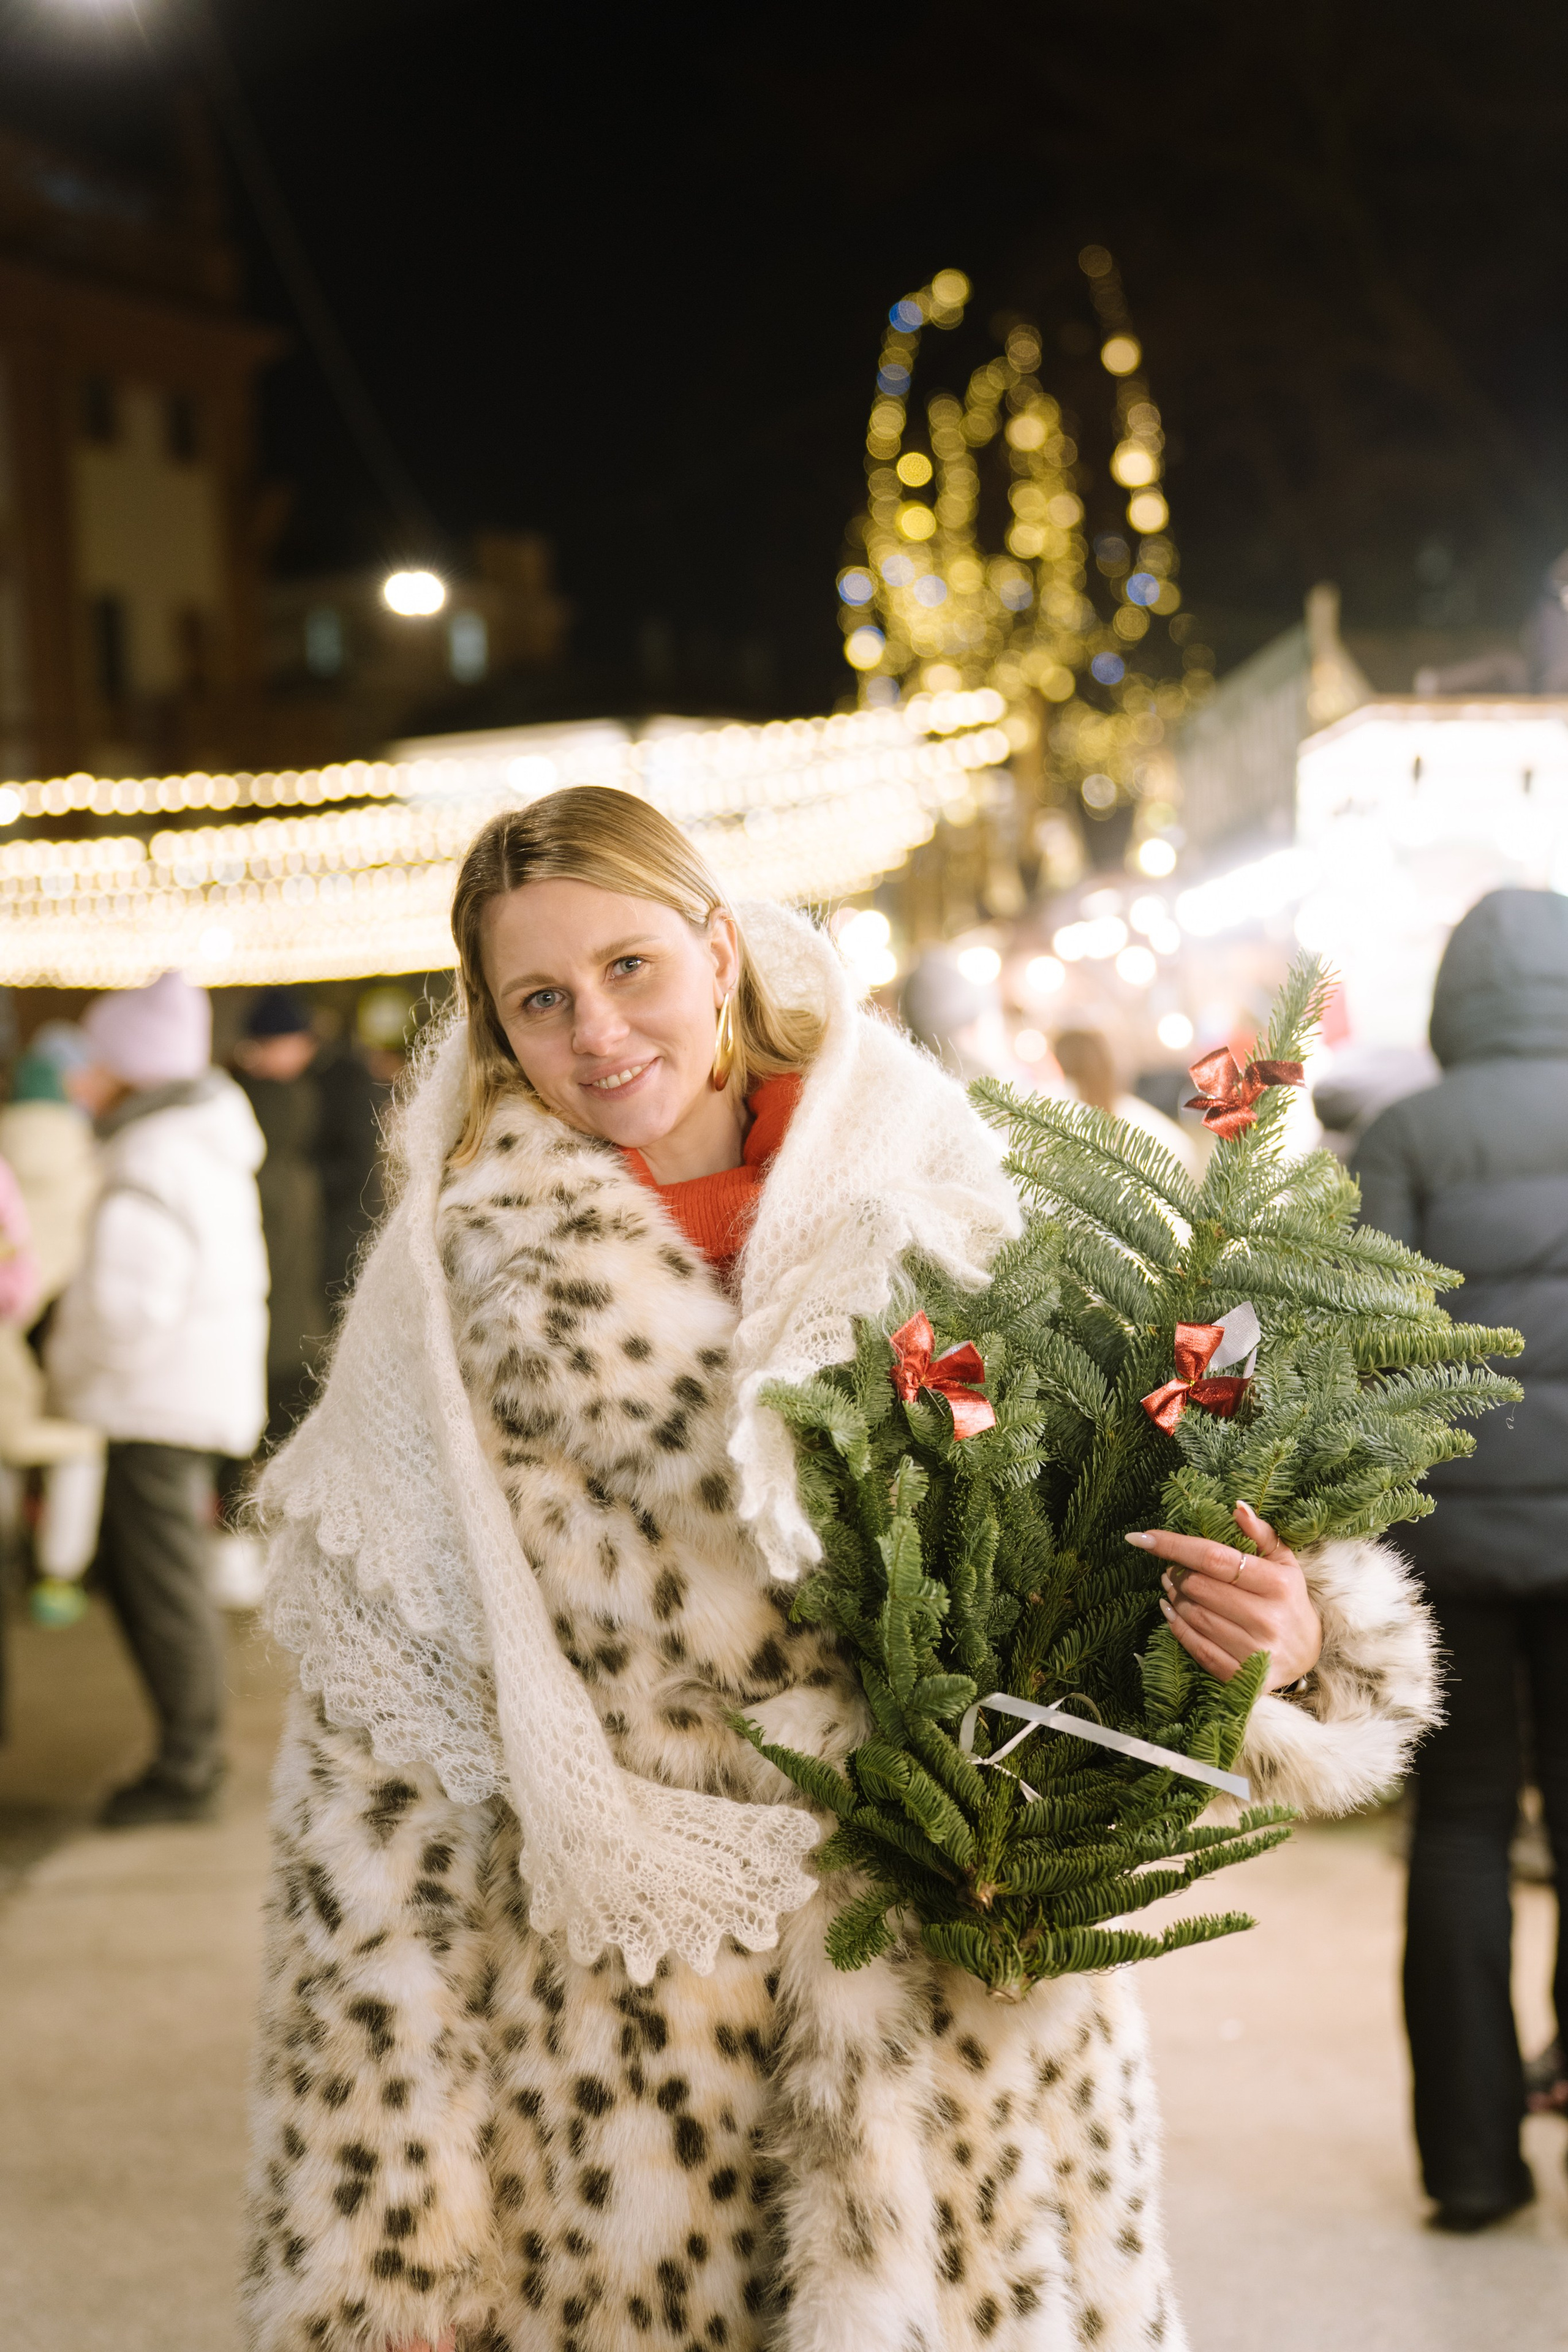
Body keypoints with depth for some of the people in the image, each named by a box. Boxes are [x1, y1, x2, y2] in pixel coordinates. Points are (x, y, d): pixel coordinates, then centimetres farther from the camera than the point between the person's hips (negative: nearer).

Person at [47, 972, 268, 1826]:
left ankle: (185, 1771, 7)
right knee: (127, 1566, 18)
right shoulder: (209, 1144, 12)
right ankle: (193, 1746, 26)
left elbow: (131, 1306, -27)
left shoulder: (150, 1167, -20)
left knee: (163, 1580, -2)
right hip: (195, 1392, 10)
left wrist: (69, 1363, -10)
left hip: (162, 1402, -10)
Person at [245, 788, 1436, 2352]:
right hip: (604, 2087, -1)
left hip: (952, 2032, 1)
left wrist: (1284, 1644, -19)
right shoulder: (449, 1299, -4)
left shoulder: (937, 1220, -3)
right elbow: (375, 1787, -3)